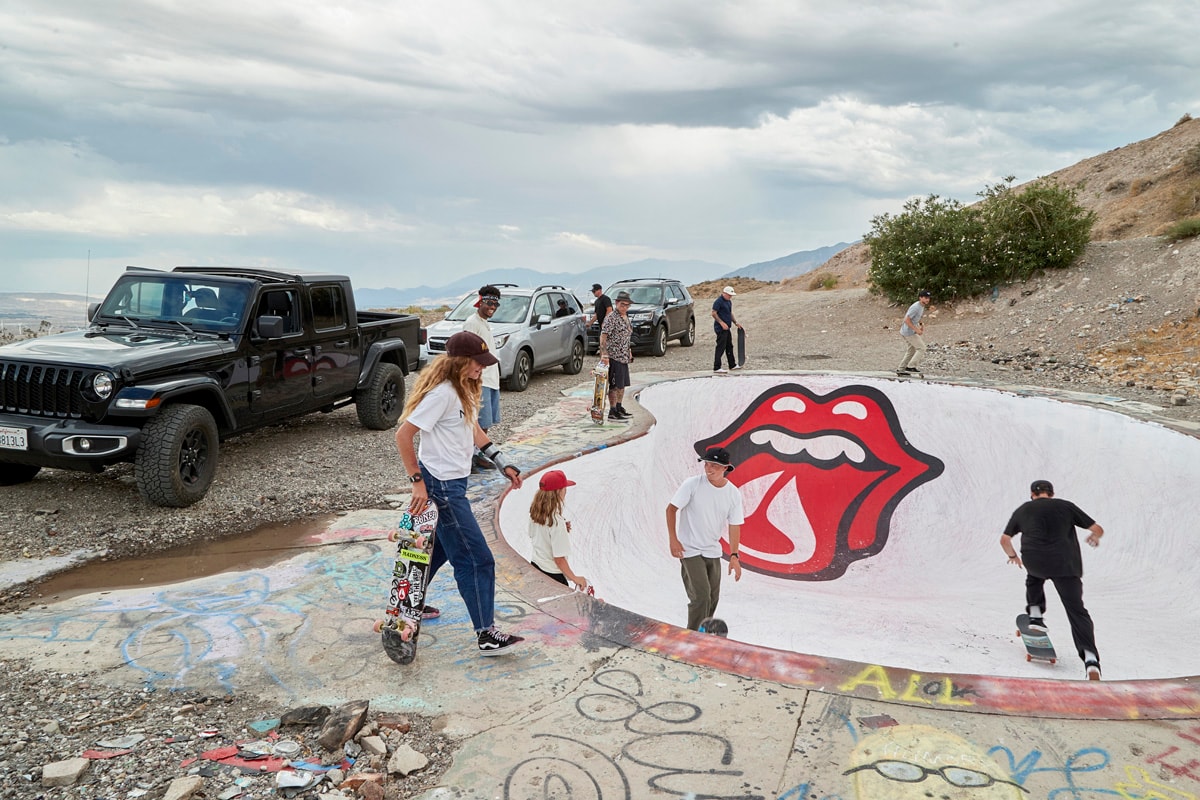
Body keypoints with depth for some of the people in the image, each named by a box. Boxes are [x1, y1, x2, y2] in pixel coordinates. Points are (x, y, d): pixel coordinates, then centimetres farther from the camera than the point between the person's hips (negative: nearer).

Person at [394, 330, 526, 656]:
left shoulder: (463, 389, 7)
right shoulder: (442, 393, -22)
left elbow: (473, 429, 18)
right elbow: (403, 434, -22)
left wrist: (502, 463, 11)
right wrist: (418, 482, -22)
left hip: (452, 482, 10)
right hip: (441, 486, -10)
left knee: (440, 546, 25)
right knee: (476, 559, -5)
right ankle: (486, 634, 4)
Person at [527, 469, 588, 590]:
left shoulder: (535, 512, -4)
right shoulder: (556, 521, -27)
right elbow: (559, 558, -24)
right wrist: (575, 578, -13)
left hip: (535, 566, 8)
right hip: (553, 574, -8)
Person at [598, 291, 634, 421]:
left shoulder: (626, 318, 14)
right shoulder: (611, 318, -14)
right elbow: (603, 336, -19)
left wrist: (629, 351, 25)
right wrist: (604, 354, -27)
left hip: (624, 356, 9)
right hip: (614, 356, -9)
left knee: (622, 383, 15)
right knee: (614, 385, -6)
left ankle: (619, 408, 26)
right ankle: (612, 412, 0)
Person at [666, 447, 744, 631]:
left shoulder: (733, 494, -3)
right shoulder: (692, 484, -14)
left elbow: (734, 526, 1)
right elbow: (671, 509, -8)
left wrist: (734, 556, -5)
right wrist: (673, 539, -15)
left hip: (713, 552, 5)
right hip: (690, 550, -5)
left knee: (712, 599, 13)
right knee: (701, 596, -15)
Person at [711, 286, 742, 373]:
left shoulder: (729, 302, 16)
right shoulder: (718, 301, -14)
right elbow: (714, 313, -18)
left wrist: (736, 323, 19)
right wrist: (722, 323, -24)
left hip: (727, 328, 10)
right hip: (721, 328, -10)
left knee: (729, 346, 16)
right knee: (721, 347, -9)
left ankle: (732, 365, 26)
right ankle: (716, 367, -8)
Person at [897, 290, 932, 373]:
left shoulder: (922, 306, 9)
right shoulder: (915, 307, -22)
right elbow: (907, 320, -24)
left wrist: (921, 324, 8)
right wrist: (917, 330, -24)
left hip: (908, 332, 10)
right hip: (909, 332, -10)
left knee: (911, 351, 16)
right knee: (921, 348, -7)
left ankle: (900, 369, 21)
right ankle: (911, 366, -6)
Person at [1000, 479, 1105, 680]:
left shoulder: (1023, 510, 20)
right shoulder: (1066, 506, 18)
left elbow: (1004, 539, 22)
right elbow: (1098, 529, 20)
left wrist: (1012, 556, 42)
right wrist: (1094, 538, 44)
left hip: (1033, 561, 1)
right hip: (1065, 563, -1)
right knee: (1076, 610, 2)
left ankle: (1035, 614, 29)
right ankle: (1089, 656, -16)